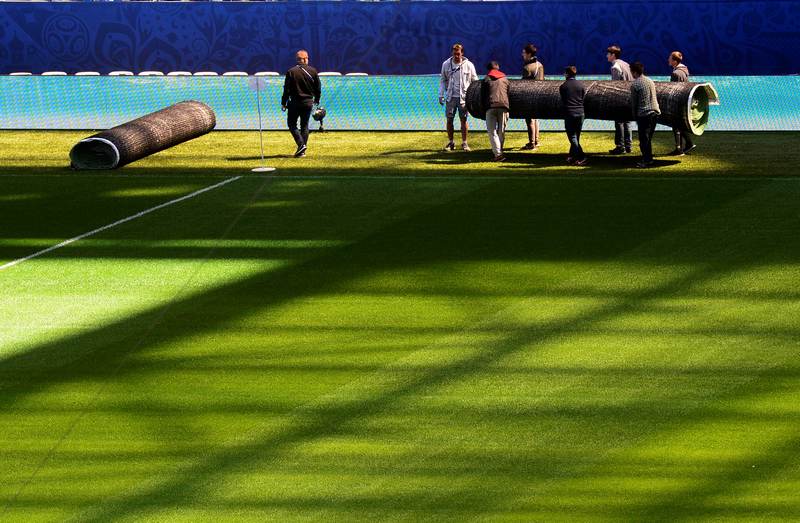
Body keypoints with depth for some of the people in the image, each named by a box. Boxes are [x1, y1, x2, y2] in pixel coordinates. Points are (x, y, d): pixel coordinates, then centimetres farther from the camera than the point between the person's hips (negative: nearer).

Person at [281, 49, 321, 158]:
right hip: (308, 102, 3)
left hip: (295, 103, -3)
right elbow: (318, 88, 6)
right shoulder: (313, 71, -1)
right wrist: (316, 100, 22)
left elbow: (287, 89, -9)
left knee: (292, 124, 8)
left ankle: (301, 144, -12)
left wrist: (283, 103, 1)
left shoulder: (291, 72, -10)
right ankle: (302, 150, 11)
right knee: (305, 125, 12)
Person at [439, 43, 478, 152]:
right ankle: (450, 142, 11)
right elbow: (443, 81, 11)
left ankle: (464, 143, 8)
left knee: (463, 119, -1)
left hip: (464, 97, -2)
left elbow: (475, 81, 5)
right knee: (449, 119, 1)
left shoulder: (468, 65, -1)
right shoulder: (446, 64, 4)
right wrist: (441, 95, 4)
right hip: (451, 97, 2)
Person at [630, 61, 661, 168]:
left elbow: (633, 102, -4)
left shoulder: (634, 85, -8)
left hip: (644, 114, -7)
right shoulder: (650, 81, 13)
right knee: (649, 137, 17)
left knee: (644, 138, 0)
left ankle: (646, 160, 0)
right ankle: (649, 158, 22)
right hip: (655, 111, 7)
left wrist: (635, 114, 9)